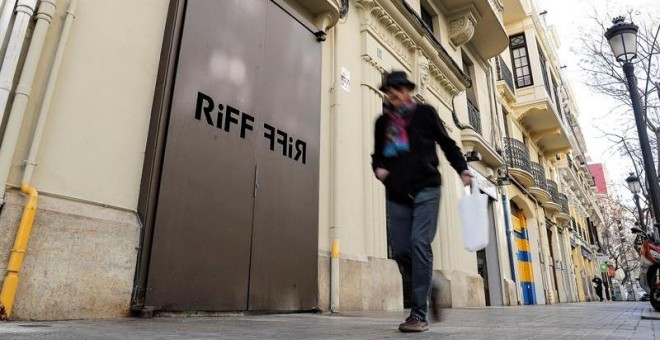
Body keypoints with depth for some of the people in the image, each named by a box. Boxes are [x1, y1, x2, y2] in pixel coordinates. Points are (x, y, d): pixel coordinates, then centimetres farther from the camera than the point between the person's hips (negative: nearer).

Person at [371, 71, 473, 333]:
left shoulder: (425, 113, 7)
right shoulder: (382, 121, 16)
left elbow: (446, 143, 8)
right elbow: (377, 154, 23)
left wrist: (462, 169, -5)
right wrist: (378, 168, 1)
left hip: (425, 188, -4)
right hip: (397, 193, 4)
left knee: (420, 244, -14)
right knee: (400, 249, -1)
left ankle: (419, 314, -7)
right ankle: (427, 289, 27)